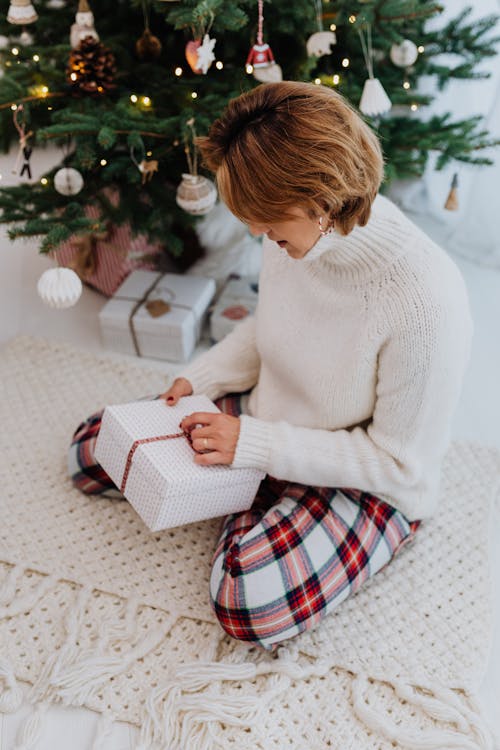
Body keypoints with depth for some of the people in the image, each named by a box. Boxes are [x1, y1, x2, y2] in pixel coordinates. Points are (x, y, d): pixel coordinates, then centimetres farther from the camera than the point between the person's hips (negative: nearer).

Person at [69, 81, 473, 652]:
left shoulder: (424, 299, -33)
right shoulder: (294, 233, -13)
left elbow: (402, 463, -23)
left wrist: (256, 445, -26)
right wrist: (203, 377, -6)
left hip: (365, 482, -6)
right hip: (265, 419, 7)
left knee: (250, 599, -31)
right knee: (91, 450, 5)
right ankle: (262, 496, 12)